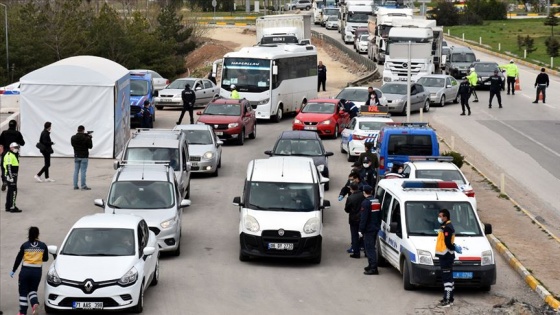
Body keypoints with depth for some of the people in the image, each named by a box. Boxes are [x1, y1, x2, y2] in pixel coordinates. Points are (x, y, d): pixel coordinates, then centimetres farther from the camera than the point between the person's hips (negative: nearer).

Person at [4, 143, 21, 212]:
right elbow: (8, 167, -22)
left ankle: (8, 207, 22)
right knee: (13, 191, -11)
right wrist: (10, 177, -25)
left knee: (10, 191, 15)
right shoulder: (9, 155, -15)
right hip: (10, 175, -11)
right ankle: (12, 207, -10)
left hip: (14, 175, 11)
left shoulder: (15, 155, 18)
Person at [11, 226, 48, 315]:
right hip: (37, 271, 2)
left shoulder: (25, 245, -4)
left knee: (23, 292, 8)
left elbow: (18, 259, 0)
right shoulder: (43, 246, 0)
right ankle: (35, 304, -15)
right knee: (32, 290, 15)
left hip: (25, 271, -2)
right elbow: (45, 259, 10)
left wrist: (13, 271, 9)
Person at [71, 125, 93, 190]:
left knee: (76, 171, 10)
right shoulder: (86, 138, -14)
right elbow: (90, 146, -5)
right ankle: (83, 186, -2)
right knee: (83, 171, -2)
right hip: (84, 156, -4)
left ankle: (75, 186, 11)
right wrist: (89, 137, 7)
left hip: (76, 156, 4)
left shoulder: (73, 138, -1)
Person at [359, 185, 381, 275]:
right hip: (375, 228, 9)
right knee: (371, 247, 19)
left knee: (370, 248, -9)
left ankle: (373, 268, -14)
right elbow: (379, 216, 17)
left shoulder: (366, 203, -16)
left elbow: (364, 218, -18)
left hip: (368, 229, -9)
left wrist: (361, 229, -14)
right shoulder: (377, 201, 11)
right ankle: (371, 265, 27)